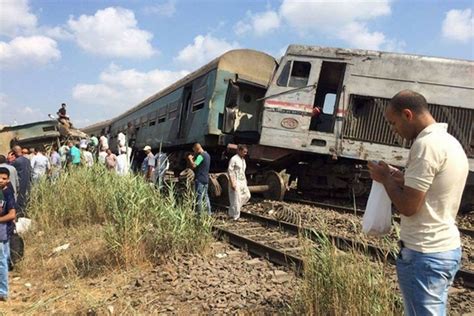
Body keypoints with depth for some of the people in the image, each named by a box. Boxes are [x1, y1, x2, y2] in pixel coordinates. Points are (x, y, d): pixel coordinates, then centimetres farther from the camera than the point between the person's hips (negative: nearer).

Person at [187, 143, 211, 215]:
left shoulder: (201, 156, -15)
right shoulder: (207, 155, 15)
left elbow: (193, 166, -22)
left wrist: (190, 159, -7)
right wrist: (193, 158, 11)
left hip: (199, 179, -10)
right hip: (206, 179, 10)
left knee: (199, 197, -4)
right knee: (205, 196, 15)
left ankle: (200, 213, -2)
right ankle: (208, 213, 18)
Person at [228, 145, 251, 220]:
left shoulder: (243, 159, 13)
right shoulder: (234, 159, -14)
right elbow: (230, 171, -17)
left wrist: (245, 180, 18)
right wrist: (232, 183, -21)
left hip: (243, 181, 9)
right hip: (236, 182, -9)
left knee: (247, 195, 8)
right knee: (236, 199, -4)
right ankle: (235, 216, 7)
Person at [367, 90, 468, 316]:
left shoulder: (426, 144, -20)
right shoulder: (450, 142, 10)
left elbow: (408, 207, -21)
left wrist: (386, 178, -6)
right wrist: (402, 178, 11)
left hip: (424, 254, -10)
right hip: (448, 249, 10)